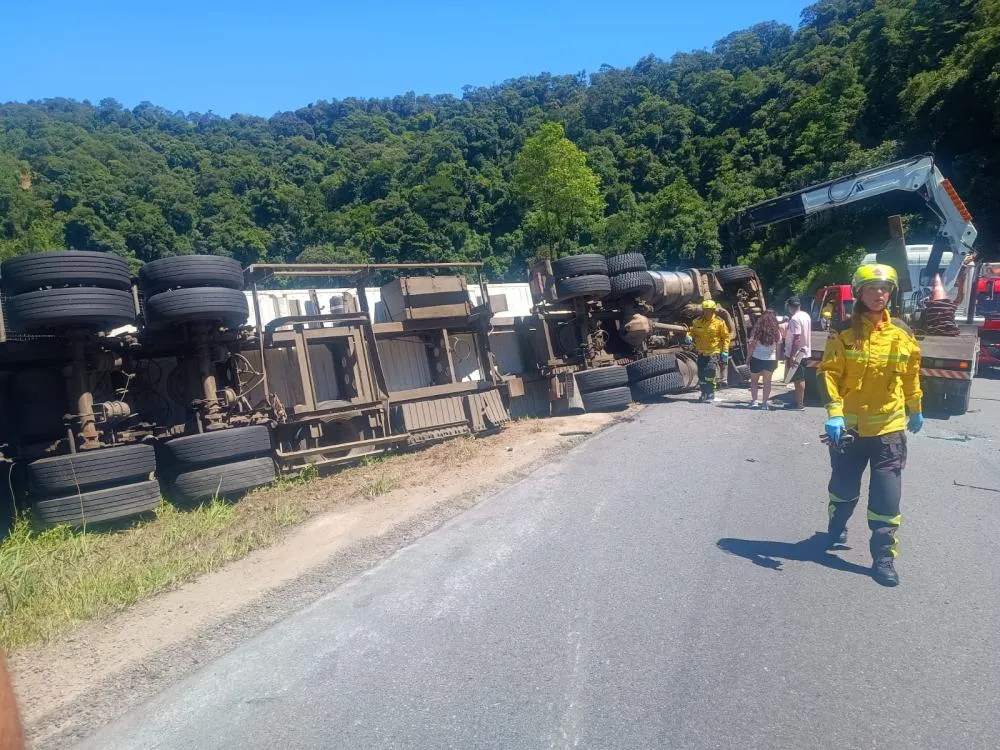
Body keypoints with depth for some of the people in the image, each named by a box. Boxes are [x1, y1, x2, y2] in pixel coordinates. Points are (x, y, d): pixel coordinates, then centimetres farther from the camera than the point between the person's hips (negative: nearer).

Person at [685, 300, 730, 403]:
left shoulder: (719, 322, -4)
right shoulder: (698, 322, 5)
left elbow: (726, 337, 0)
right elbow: (692, 332, 18)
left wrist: (725, 351, -6)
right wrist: (689, 337, -7)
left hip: (714, 352, -4)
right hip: (701, 352, 4)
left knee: (710, 371, -20)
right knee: (701, 374, 7)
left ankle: (710, 393, -11)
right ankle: (704, 393, 23)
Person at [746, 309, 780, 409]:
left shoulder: (757, 331, -8)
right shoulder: (776, 333, -1)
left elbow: (751, 347, -8)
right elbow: (777, 349, 1)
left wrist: (748, 357, 2)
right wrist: (777, 361, 9)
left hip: (757, 359, -2)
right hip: (771, 360, 2)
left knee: (754, 381, 11)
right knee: (767, 382, 11)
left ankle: (754, 401, 2)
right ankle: (764, 403, 11)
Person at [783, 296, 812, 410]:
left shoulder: (795, 319, -19)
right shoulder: (806, 315, 11)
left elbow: (796, 338, -25)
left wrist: (792, 356, -24)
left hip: (797, 354, -9)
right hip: (805, 352, 9)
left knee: (798, 380, -3)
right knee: (800, 379, 16)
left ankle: (799, 404, 2)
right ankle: (800, 401, 24)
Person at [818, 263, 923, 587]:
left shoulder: (902, 333, 2)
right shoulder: (845, 332, -7)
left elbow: (911, 374, 13)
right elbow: (830, 372, -9)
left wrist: (915, 410, 20)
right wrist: (833, 413, -19)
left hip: (889, 427, 1)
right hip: (850, 425, -1)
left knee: (887, 498, 0)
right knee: (844, 487, 16)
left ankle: (884, 557, 11)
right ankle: (836, 531, 41)